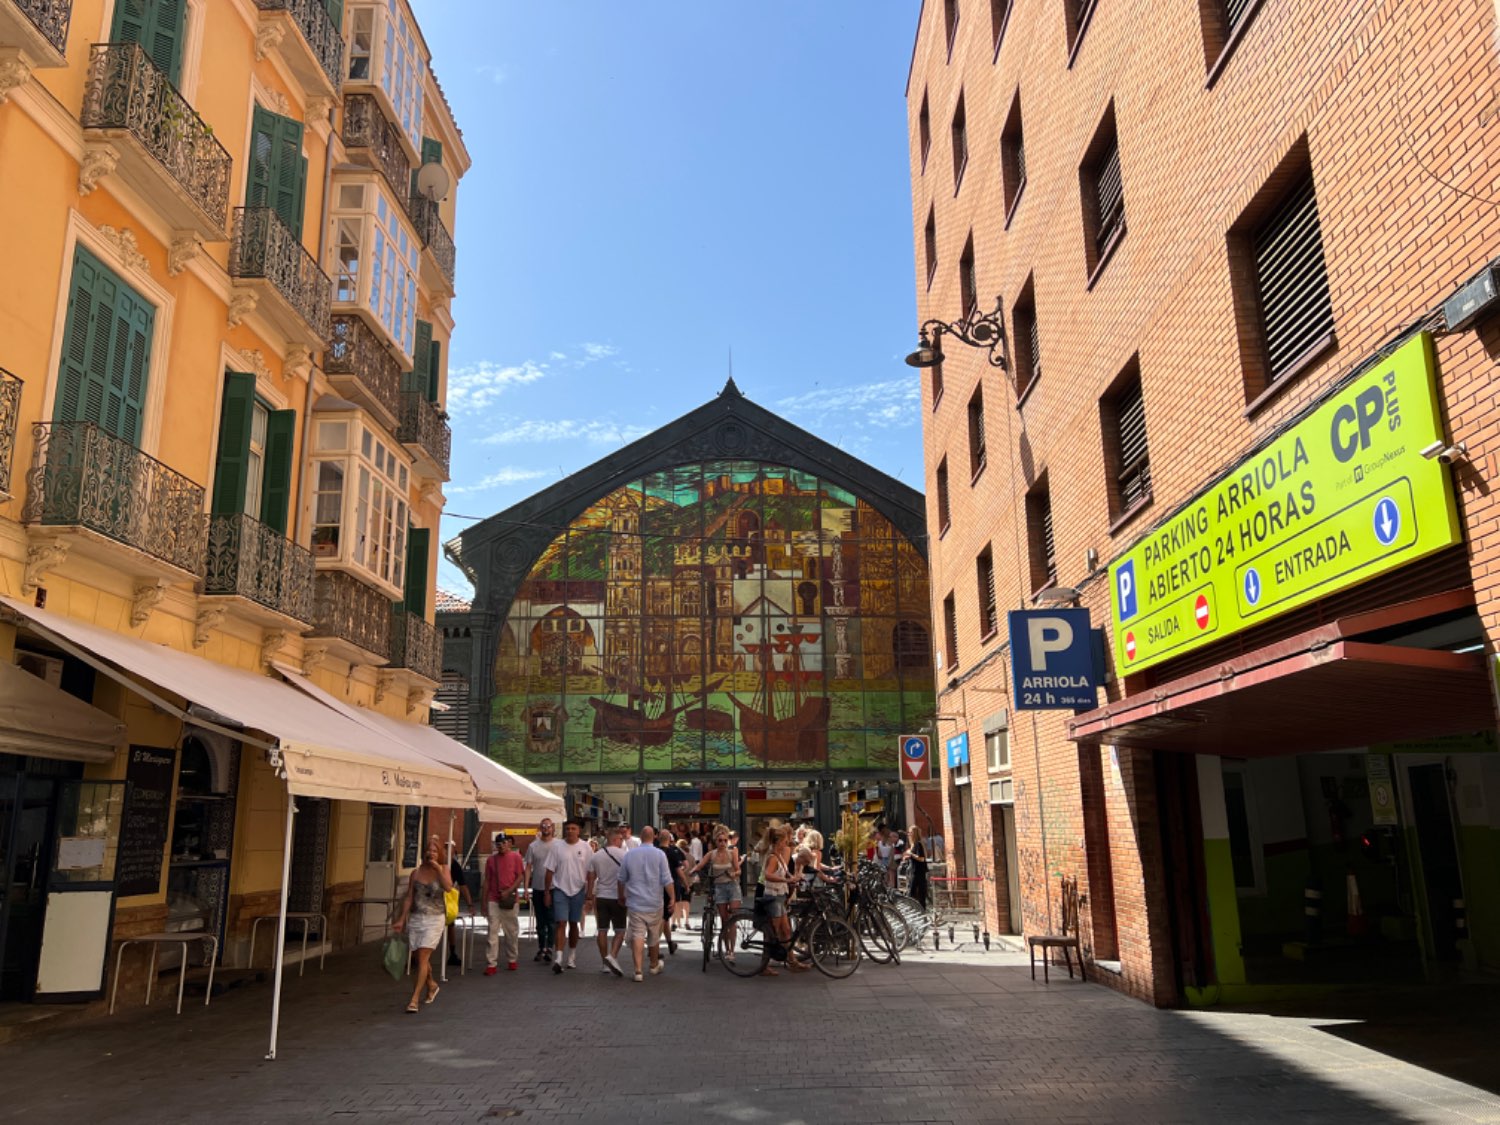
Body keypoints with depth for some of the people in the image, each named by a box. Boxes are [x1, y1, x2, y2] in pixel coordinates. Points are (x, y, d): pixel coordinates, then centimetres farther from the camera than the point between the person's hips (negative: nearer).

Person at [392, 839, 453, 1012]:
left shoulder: (442, 869, 1)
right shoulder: (416, 873, 7)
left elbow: (449, 887, -16)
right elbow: (409, 898, 9)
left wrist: (438, 869, -18)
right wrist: (402, 919, 4)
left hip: (434, 919, -4)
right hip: (415, 918, 4)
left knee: (423, 957, -12)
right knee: (418, 957, 12)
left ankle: (415, 999, -10)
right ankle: (431, 984, 38)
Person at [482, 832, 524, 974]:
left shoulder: (515, 857, -1)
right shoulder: (491, 859, 5)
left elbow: (521, 876, -5)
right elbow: (487, 881, 8)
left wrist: (508, 891, -15)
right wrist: (484, 901, 5)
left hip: (511, 900, -1)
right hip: (493, 900, 1)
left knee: (512, 932, 8)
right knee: (493, 932, -3)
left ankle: (512, 960, 22)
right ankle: (491, 964, -3)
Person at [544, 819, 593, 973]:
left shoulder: (586, 848, -1)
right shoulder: (557, 847, -2)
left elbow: (590, 872, 3)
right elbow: (550, 871, 1)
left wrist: (589, 892, 0)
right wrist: (547, 892, -1)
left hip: (578, 890, 1)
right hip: (560, 889, -1)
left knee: (574, 924, 12)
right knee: (560, 923, -11)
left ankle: (572, 957, 26)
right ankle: (558, 959, -15)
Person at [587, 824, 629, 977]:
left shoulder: (596, 855, 3)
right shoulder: (623, 854, -9)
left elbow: (591, 878, 6)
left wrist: (589, 898, 14)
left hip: (600, 897, 4)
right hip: (617, 897, -4)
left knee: (602, 930, 10)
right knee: (620, 930, 4)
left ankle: (605, 964, 14)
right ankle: (612, 956, -16)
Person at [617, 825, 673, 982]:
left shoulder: (629, 854, 1)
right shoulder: (659, 854, -7)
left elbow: (622, 879, 10)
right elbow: (667, 880, -9)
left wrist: (622, 896, 24)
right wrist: (672, 897, 0)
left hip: (635, 903, 0)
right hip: (654, 903, 0)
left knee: (637, 936, -2)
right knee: (654, 936, 16)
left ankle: (638, 971, -10)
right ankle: (654, 966, 33)